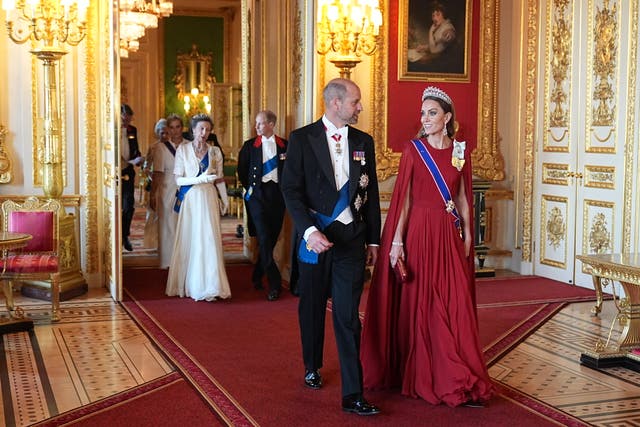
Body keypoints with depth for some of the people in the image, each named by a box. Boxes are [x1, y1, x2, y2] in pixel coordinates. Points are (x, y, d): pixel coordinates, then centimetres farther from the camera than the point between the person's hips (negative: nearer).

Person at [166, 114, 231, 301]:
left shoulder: (214, 151, 7)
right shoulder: (182, 149, 2)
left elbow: (219, 179, 13)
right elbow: (178, 179, -3)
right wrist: (199, 179, -17)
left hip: (208, 199, 1)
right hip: (189, 199, -1)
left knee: (209, 240, -5)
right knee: (189, 240, 1)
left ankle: (208, 286, -2)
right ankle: (188, 284, 11)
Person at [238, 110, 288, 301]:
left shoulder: (285, 146, 6)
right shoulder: (249, 145, 5)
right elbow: (242, 171, 12)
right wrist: (250, 188, 7)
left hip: (278, 195, 2)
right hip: (258, 195, -2)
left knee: (272, 238, 5)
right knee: (264, 238, -12)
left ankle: (257, 276, 23)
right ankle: (274, 283, -10)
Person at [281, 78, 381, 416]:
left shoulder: (363, 142, 8)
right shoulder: (302, 139, -3)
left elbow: (371, 193, 12)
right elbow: (291, 190, -8)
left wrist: (373, 240, 11)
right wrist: (309, 231, -20)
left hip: (351, 239, 1)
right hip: (314, 237, -1)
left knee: (348, 317, -5)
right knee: (311, 309, 15)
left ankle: (353, 395, -4)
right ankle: (312, 367, 39)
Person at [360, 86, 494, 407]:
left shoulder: (461, 151, 7)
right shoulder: (413, 150, -3)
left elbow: (463, 197, 12)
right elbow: (403, 198, -6)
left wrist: (467, 234, 7)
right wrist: (396, 241, -11)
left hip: (450, 235, 3)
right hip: (418, 232, -3)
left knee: (455, 306, 2)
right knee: (419, 305, 2)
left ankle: (458, 379, 13)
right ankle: (422, 376, 13)